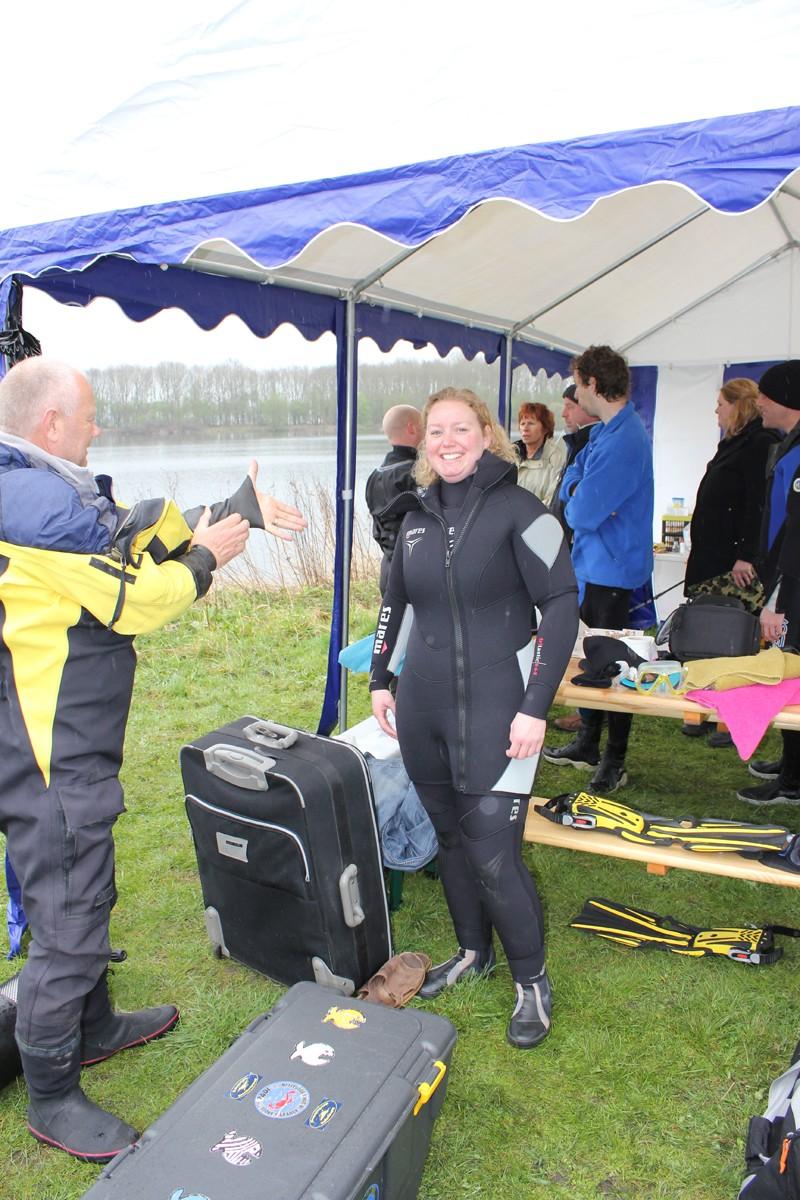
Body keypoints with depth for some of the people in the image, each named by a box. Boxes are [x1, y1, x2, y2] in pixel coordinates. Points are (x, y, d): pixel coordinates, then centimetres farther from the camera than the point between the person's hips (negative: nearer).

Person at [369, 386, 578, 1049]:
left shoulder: (518, 510, -8)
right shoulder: (418, 518, 10)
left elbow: (561, 605, -11)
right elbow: (397, 603, 22)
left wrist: (535, 707, -16)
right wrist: (380, 681, 19)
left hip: (492, 708, -6)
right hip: (422, 705, 6)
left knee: (492, 853, -5)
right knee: (450, 836, 16)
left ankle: (532, 980, 20)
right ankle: (473, 952, 39)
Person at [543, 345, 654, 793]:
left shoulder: (621, 440, -24)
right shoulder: (606, 430, 10)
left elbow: (582, 514, -26)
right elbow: (572, 482, 11)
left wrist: (576, 502, -4)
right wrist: (579, 493, -10)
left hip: (612, 567, -10)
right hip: (596, 563, 10)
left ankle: (615, 762, 15)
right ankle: (588, 745, 33)